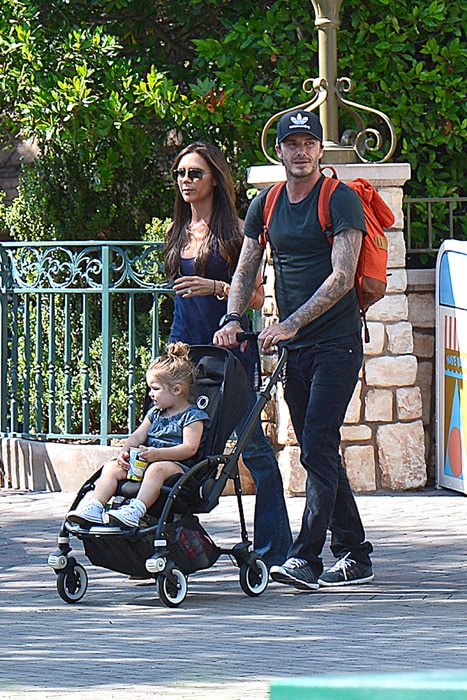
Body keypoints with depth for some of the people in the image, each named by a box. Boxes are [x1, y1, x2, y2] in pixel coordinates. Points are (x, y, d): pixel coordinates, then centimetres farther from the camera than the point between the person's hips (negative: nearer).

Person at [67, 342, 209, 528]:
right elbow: (138, 436, 19)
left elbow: (189, 448, -15)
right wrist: (125, 451, -4)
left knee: (157, 469, -41)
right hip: (143, 464, 8)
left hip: (178, 465, -8)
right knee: (111, 467, -11)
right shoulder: (155, 413, 22)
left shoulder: (192, 417, -3)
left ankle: (136, 510, -57)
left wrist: (158, 454, -27)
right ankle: (95, 507, -26)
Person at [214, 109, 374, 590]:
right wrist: (232, 319, -9)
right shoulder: (266, 205, 10)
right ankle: (354, 556, 17)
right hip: (294, 348, 7)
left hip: (336, 342, -7)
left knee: (318, 447, -15)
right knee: (318, 453, 9)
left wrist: (290, 323, -25)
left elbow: (341, 277, -18)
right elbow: (245, 271, 10)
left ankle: (305, 559, -19)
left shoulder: (341, 200, -9)